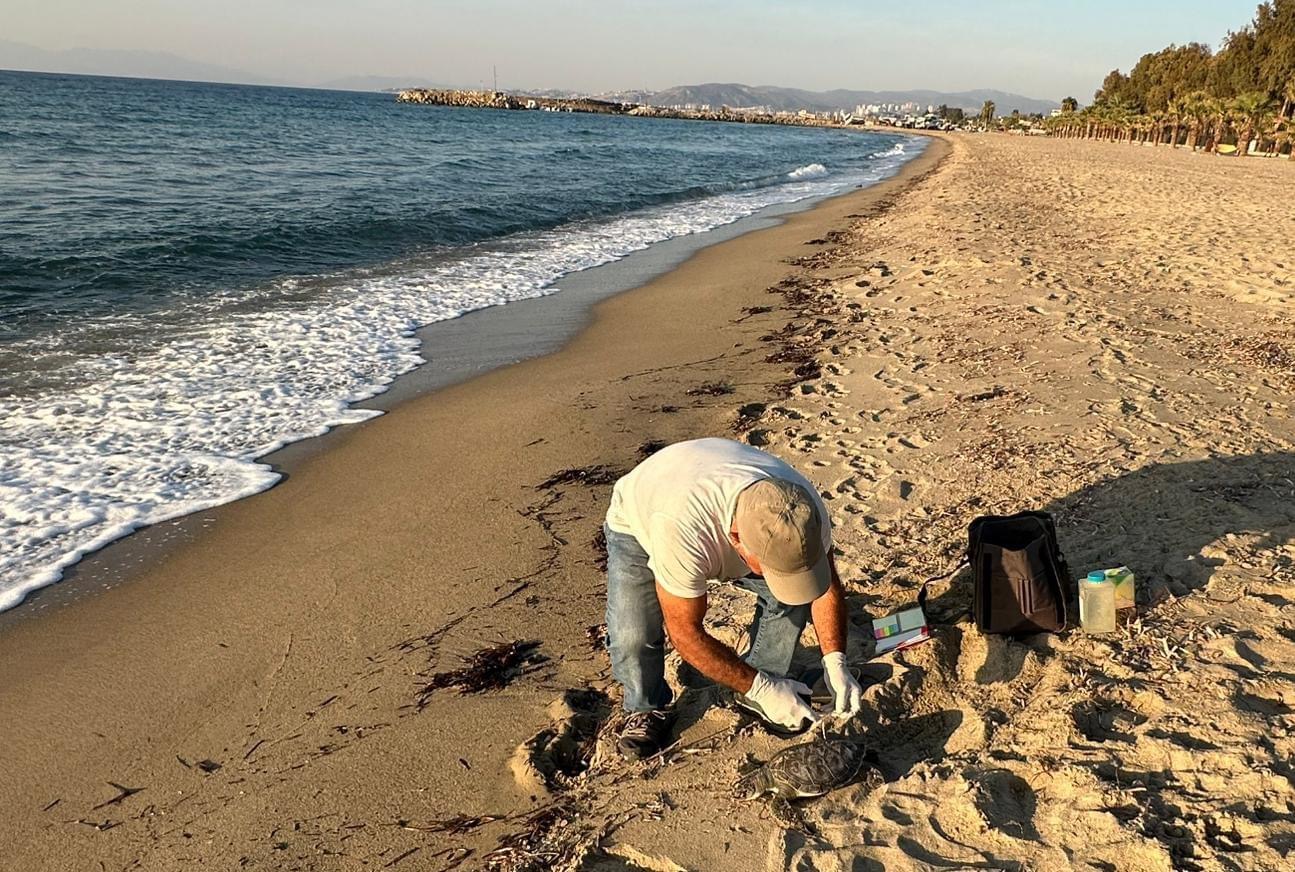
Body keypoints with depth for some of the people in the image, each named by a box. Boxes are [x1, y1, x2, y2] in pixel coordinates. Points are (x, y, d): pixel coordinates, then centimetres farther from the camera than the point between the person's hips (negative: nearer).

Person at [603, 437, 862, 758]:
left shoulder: (803, 508, -32)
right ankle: (647, 708, 8)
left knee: (795, 594, -16)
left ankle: (754, 695, 8)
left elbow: (827, 585, -12)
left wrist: (835, 662, -23)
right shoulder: (682, 528, -48)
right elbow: (685, 632, -34)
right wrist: (761, 688, -30)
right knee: (632, 634, -25)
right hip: (639, 524, -3)